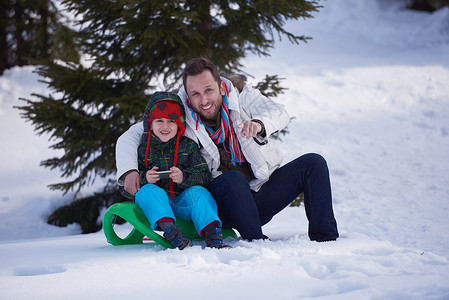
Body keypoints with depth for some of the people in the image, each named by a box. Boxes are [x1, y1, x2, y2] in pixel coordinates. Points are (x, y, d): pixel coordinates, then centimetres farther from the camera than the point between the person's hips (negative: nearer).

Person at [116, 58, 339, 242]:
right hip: (224, 205, -3)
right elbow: (130, 137, -1)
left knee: (313, 163, -14)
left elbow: (279, 114, -20)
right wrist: (128, 171, -21)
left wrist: (258, 124, -44)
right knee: (233, 179, -36)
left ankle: (325, 238, -15)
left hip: (262, 195, 3)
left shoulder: (242, 97, -3)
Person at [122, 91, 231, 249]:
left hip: (184, 204, 0)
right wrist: (144, 178, -16)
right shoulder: (142, 150, 7)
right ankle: (171, 232, -51)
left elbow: (205, 177, -1)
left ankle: (212, 235, -43)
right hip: (157, 204, 0)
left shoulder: (188, 146, 8)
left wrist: (184, 177, -21)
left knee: (198, 192, -27)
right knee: (148, 191, -30)